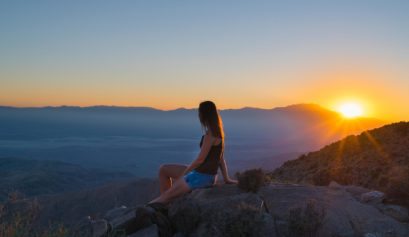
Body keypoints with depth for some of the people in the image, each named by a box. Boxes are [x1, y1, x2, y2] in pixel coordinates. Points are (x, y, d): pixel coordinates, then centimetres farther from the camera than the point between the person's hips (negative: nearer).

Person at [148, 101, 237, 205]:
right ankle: (166, 200, 13)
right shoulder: (217, 132, 9)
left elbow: (200, 159, -19)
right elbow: (221, 158, 12)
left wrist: (183, 174, -7)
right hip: (200, 172, 10)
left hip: (203, 176, -10)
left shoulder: (210, 134, -20)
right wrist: (226, 178, 15)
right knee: (163, 169, 13)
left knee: (165, 197, -4)